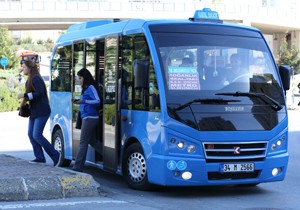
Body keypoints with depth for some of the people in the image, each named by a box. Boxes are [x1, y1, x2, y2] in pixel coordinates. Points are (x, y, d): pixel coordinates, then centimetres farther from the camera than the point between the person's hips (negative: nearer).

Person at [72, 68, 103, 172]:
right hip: (89, 118, 10)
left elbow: (97, 101, -18)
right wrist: (79, 101, 6)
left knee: (83, 143, -6)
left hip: (90, 118, -10)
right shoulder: (86, 88, 16)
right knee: (92, 141, 17)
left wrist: (83, 101, -25)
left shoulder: (91, 88, -12)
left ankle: (78, 167, -3)